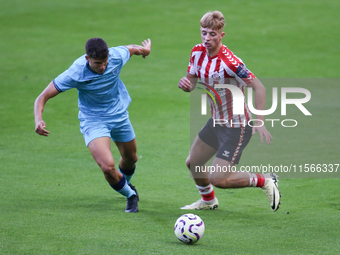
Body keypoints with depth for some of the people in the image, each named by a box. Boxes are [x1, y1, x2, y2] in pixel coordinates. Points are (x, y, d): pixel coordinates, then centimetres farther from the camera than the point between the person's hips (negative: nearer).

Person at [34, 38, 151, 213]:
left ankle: (126, 184, 60)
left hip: (119, 116, 4)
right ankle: (130, 195, 9)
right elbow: (43, 97, -27)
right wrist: (38, 120, -45)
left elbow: (131, 48, 4)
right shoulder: (75, 74, -31)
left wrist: (145, 49, 27)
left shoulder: (117, 56, -22)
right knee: (108, 167, -23)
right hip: (93, 121, -4)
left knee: (130, 159, 23)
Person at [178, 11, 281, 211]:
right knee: (193, 163, 20)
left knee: (218, 179, -12)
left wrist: (259, 122, -32)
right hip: (216, 122, 8)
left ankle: (265, 182, 7)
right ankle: (208, 200, 48)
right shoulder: (198, 53, -4)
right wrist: (186, 84, -17)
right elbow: (191, 83, 8)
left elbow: (259, 87, -26)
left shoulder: (230, 61, -28)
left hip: (237, 127, -8)